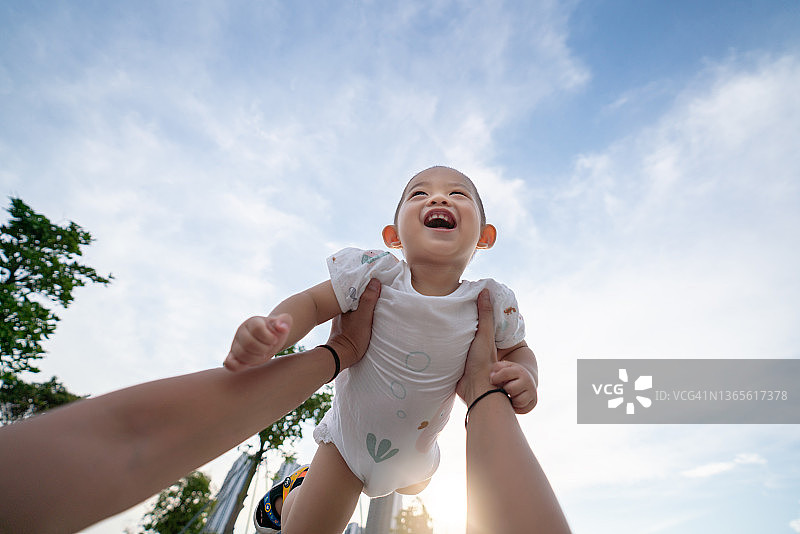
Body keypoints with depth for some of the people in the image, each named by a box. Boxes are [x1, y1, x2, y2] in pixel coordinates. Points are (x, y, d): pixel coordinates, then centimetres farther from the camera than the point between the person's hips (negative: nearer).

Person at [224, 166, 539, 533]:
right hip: (350, 431, -3)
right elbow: (313, 302, -20)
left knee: (412, 486, 36)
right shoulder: (375, 274, -29)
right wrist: (274, 329, -41)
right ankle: (291, 495, 45)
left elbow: (516, 349, -5)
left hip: (417, 449, 4)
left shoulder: (493, 305, -23)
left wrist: (524, 374, -28)